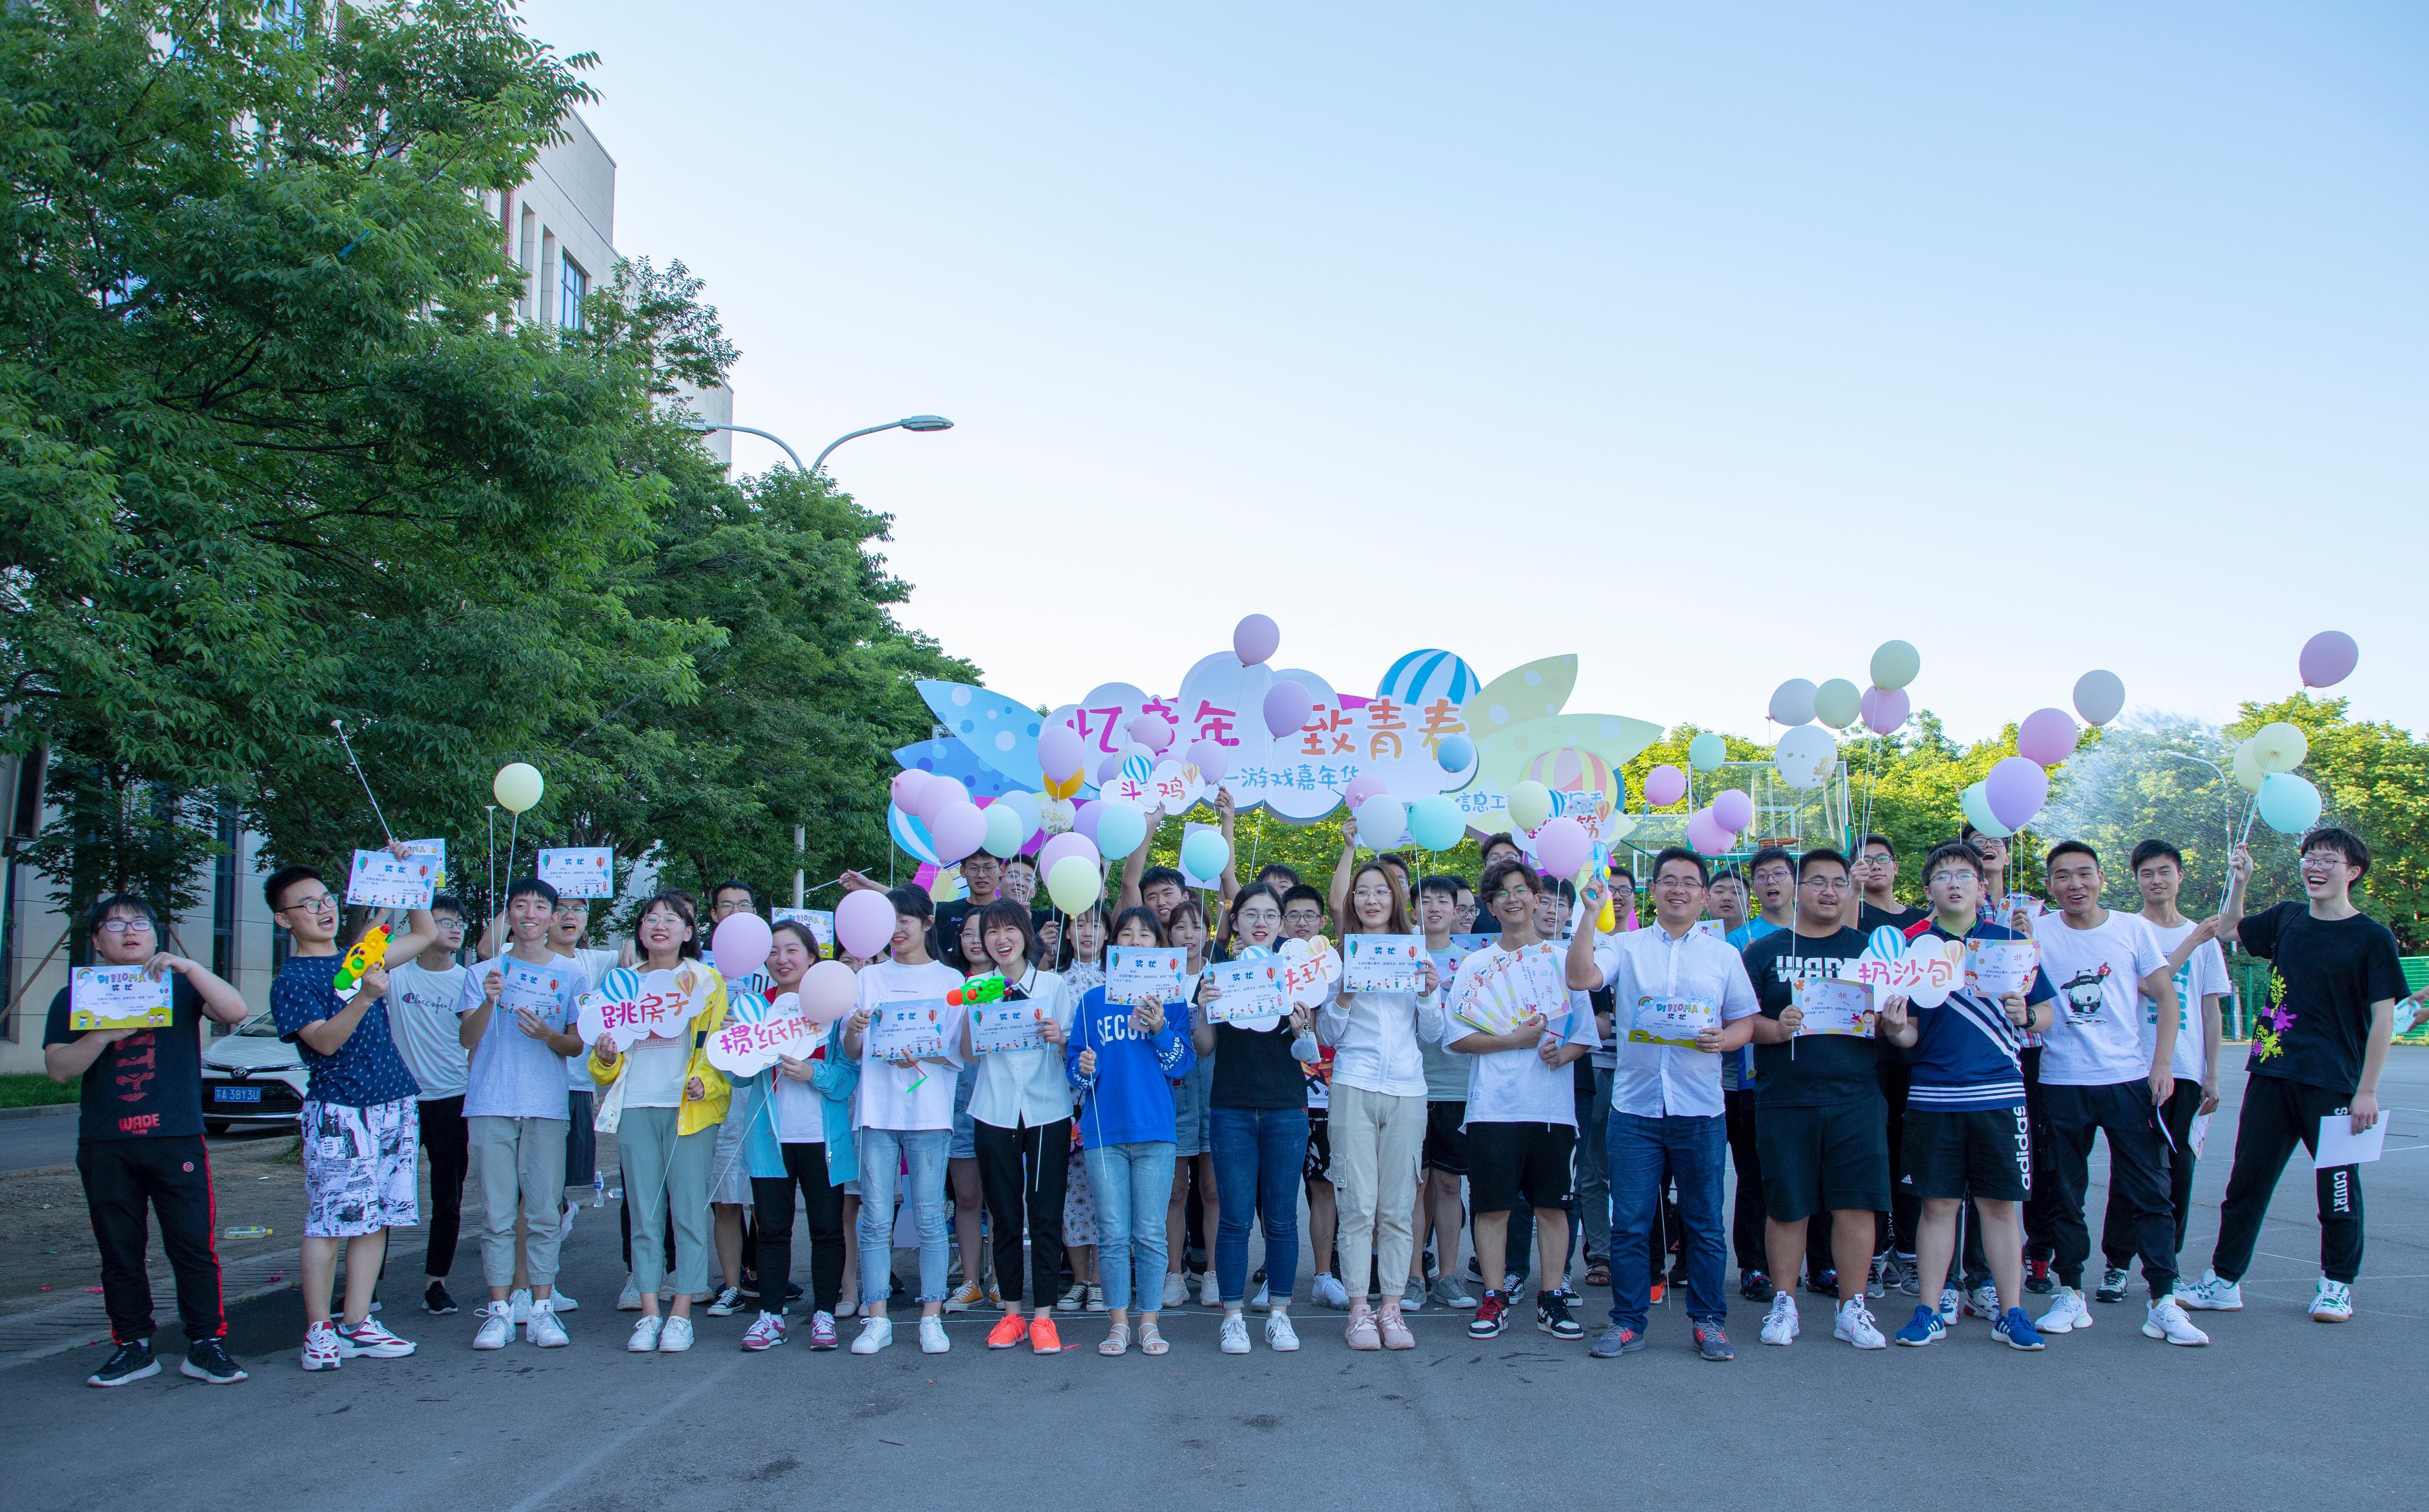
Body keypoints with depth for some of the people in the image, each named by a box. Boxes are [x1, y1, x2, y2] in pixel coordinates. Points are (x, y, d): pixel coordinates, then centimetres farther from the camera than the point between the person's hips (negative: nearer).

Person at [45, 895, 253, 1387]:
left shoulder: (179, 987, 10)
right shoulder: (74, 998, 12)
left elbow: (236, 1011, -7)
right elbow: (58, 1068, 2)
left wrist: (188, 967, -17)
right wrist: (105, 1035, -15)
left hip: (177, 1139, -2)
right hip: (105, 1146, 2)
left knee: (194, 1246, -5)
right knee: (120, 1252, 6)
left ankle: (206, 1345, 0)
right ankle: (133, 1347, 15)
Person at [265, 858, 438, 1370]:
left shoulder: (359, 958, 15)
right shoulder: (291, 980, -4)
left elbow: (424, 934, 25)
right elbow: (325, 1041, -16)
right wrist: (365, 997, -32)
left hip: (394, 1105, 6)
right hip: (337, 1111, -6)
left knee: (376, 1220, 6)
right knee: (328, 1222, -4)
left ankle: (356, 1323, 13)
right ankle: (319, 1330, 3)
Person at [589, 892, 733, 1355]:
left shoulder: (705, 979, 8)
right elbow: (607, 1068, 19)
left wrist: (705, 1082, -15)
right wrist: (605, 1056, -4)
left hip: (689, 1107, -3)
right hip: (635, 1107, 3)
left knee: (688, 1210, -4)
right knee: (645, 1213, 3)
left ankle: (681, 1315, 1)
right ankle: (649, 1314, 8)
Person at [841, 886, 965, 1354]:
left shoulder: (949, 980, 8)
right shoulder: (870, 976, 14)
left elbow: (959, 1053, 2)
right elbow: (851, 1052, 10)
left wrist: (919, 1056, -16)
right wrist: (853, 1029, -12)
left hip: (928, 1110, -2)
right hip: (876, 1109, 2)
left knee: (929, 1218, -1)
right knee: (876, 1219, 1)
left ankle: (932, 1318, 6)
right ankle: (876, 1320, 7)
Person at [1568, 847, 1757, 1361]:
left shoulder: (1724, 955, 11)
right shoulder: (1625, 947, 5)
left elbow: (1744, 1023, 12)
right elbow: (1580, 978, -12)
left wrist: (1722, 1039, -10)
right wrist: (1591, 914, -16)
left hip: (1701, 1109, 1)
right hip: (1635, 1105, -1)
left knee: (1704, 1222, 6)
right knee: (1630, 1222, 2)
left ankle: (1709, 1321, 19)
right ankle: (1628, 1321, 12)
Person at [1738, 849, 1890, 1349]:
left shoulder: (1869, 948, 12)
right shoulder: (1766, 950, 7)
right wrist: (1775, 1028, -18)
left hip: (1855, 1098, 1)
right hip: (1784, 1101, -1)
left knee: (1856, 1204, 0)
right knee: (1786, 1207, 5)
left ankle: (1852, 1308, 12)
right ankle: (1784, 1303, 18)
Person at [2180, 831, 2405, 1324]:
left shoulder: (2372, 937, -5)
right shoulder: (2287, 918, 8)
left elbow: (2383, 1017, -6)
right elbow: (2228, 930, 26)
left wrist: (2368, 1091, -11)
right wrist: (2239, 881, 11)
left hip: (2333, 1083, -4)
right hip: (2272, 1073, 4)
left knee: (2338, 1186, 5)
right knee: (2247, 1178, 6)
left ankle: (2336, 1284, 23)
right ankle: (2224, 1280, 12)